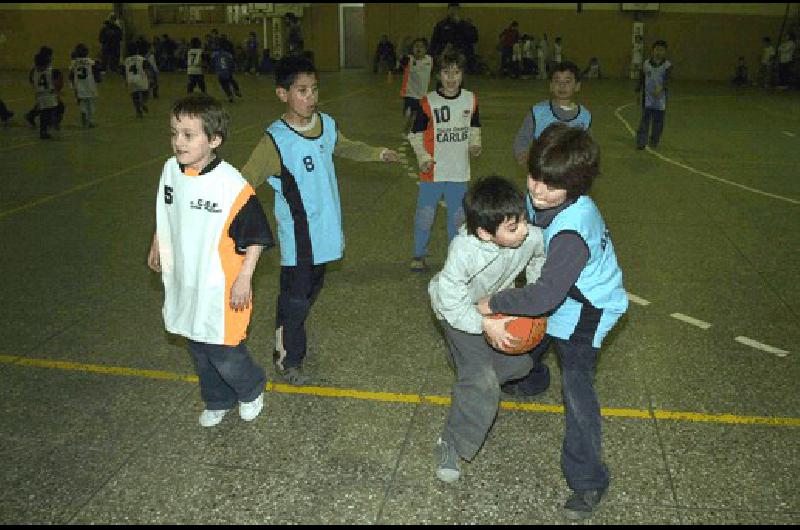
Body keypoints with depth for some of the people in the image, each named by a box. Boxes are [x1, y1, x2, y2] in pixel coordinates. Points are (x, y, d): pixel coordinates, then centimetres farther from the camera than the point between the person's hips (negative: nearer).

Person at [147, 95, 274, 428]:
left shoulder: (232, 185, -22)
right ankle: (217, 402, 44)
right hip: (185, 284, 6)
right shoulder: (171, 170, -2)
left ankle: (252, 391, 32)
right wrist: (156, 247, 24)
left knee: (224, 354, 0)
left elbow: (257, 235, -15)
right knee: (199, 350, 20)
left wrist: (244, 278, -16)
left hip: (221, 290, -6)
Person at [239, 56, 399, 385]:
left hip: (327, 231, 7)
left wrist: (378, 154, 19)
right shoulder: (275, 141, -21)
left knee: (311, 291, 23)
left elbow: (344, 147, 23)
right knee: (295, 300, 4)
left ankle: (292, 337, 47)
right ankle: (286, 358, 26)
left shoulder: (327, 124, -1)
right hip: (298, 239, -7)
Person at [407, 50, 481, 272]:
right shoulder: (428, 102, -8)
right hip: (433, 171, -3)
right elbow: (415, 134, -2)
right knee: (424, 215, 4)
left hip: (460, 171, 3)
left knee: (458, 216, 14)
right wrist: (423, 157, -14)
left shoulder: (471, 99, 2)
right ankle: (419, 255, 20)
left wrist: (475, 144, -2)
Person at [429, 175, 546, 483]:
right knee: (480, 382, -15)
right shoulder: (464, 252, -41)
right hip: (460, 311, -6)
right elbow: (452, 303, -30)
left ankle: (474, 380, 47)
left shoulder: (532, 236, -28)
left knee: (520, 363, 16)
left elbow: (539, 258, -1)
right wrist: (486, 325, -36)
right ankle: (452, 445, 6)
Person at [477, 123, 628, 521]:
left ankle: (588, 481, 2)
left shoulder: (572, 230, -39)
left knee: (576, 387, -12)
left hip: (585, 309, -9)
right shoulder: (536, 198, -14)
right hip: (560, 295, 9)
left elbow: (545, 296, -40)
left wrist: (492, 305, -27)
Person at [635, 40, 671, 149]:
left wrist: (660, 88, -36)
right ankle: (641, 142, -7)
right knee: (645, 120, -5)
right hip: (647, 97, 0)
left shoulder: (667, 65, -3)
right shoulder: (646, 64, 3)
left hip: (660, 98, 0)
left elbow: (667, 78, -18)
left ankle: (654, 142, 22)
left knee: (658, 121, 8)